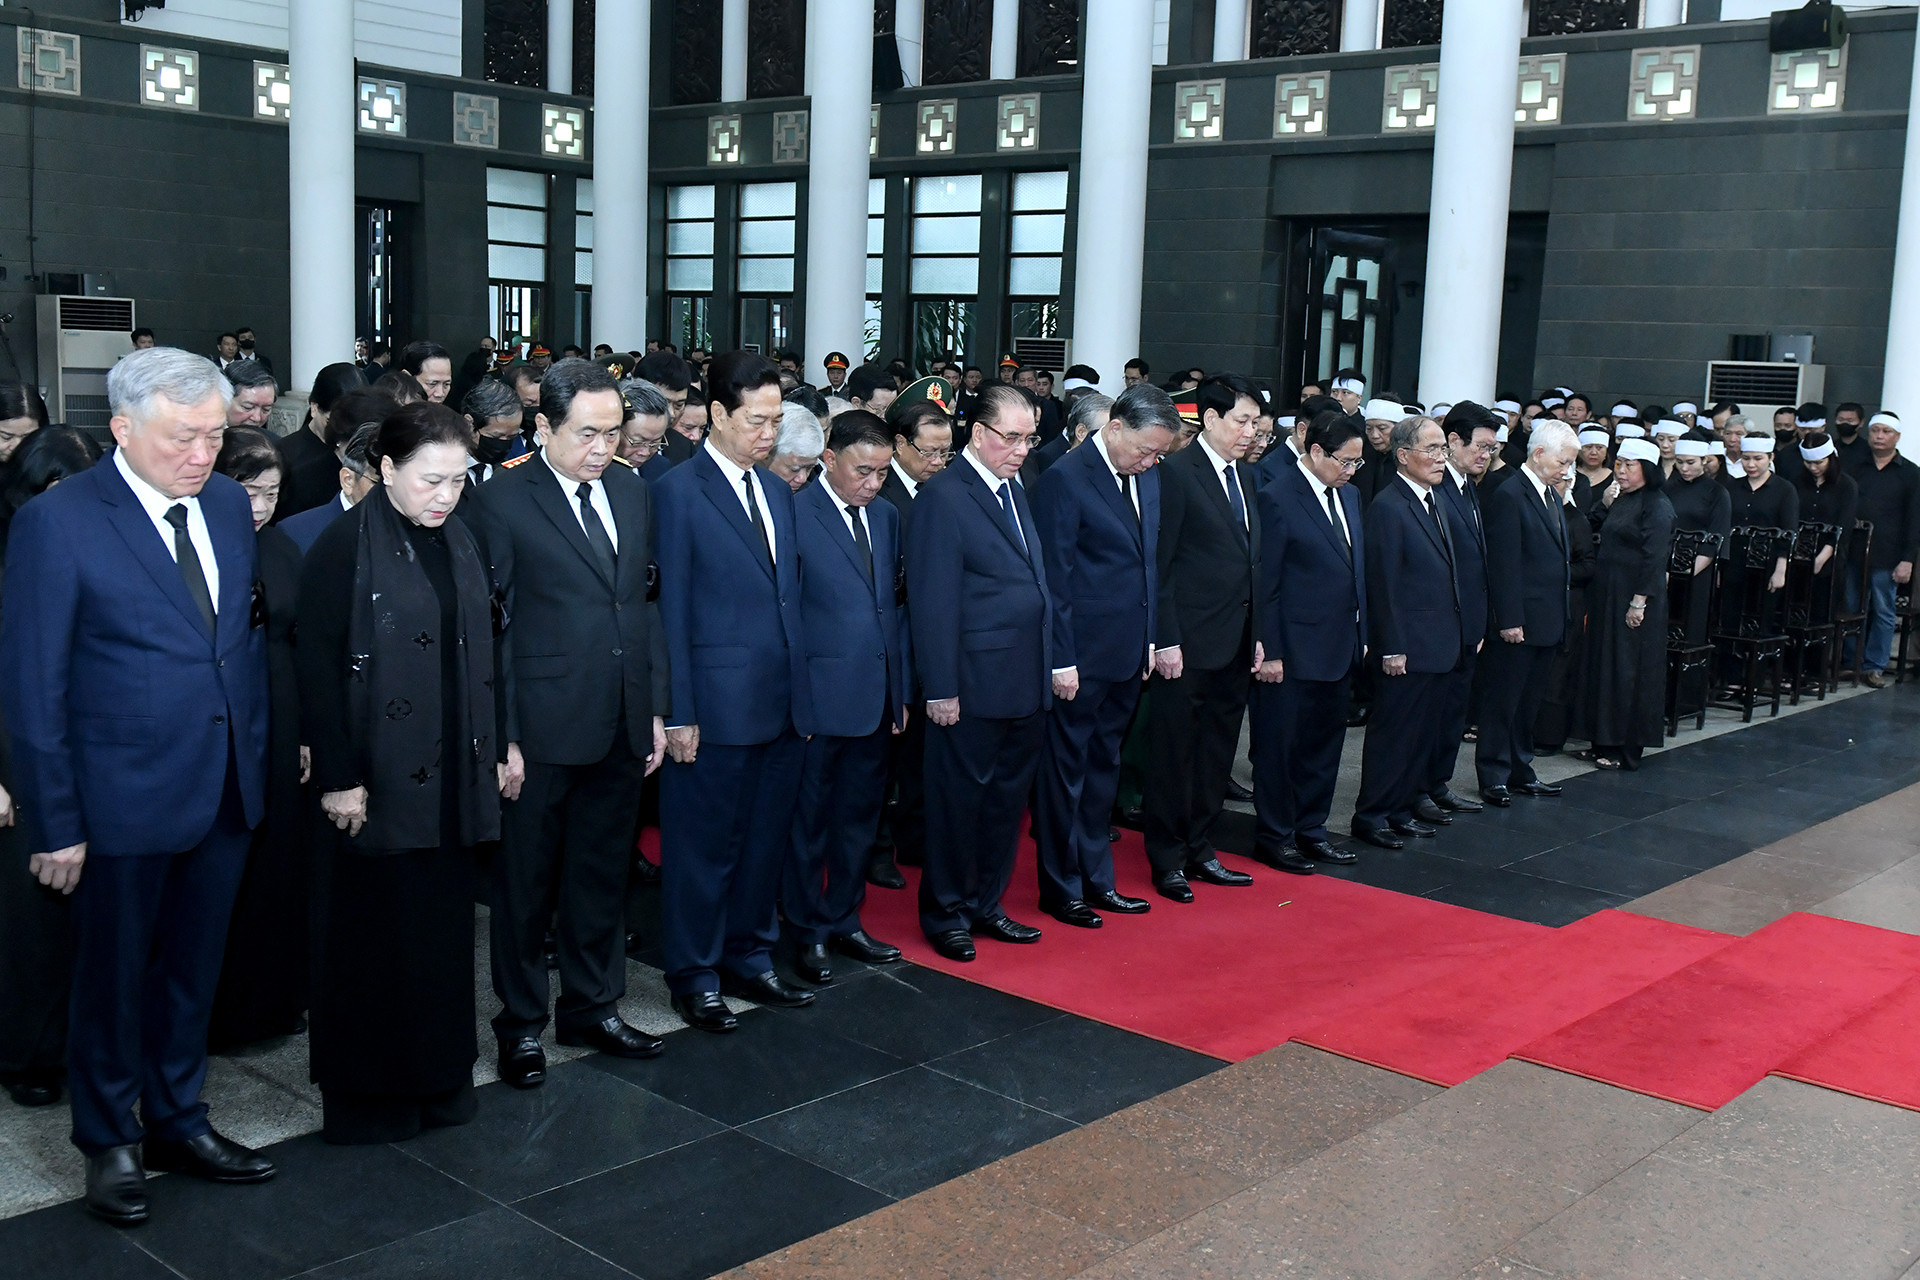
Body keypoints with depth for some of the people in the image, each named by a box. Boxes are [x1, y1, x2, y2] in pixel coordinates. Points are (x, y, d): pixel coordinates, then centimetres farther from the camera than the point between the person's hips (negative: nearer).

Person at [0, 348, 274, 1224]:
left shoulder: (228, 504, 3)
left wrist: (260, 754, 4)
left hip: (224, 790, 5)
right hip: (123, 799, -5)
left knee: (191, 972, 19)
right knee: (112, 979, 13)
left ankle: (177, 1123, 38)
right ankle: (109, 1142, 33)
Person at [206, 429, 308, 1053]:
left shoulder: (282, 550, 8)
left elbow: (301, 644, 10)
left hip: (277, 732, 5)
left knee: (279, 857, 11)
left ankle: (274, 996, 25)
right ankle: (212, 1009, 16)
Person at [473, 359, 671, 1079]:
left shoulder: (634, 497, 9)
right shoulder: (503, 502, -8)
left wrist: (655, 709, 10)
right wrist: (501, 739, -13)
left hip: (622, 730, 5)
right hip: (543, 732, -5)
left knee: (603, 878, 16)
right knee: (524, 885, 9)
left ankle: (593, 1010, 32)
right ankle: (520, 1025, 24)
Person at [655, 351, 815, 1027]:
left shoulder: (777, 491, 13)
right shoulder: (678, 492, -8)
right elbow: (669, 611, -10)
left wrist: (803, 691, 10)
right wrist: (678, 713, -13)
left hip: (784, 705, 7)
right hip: (717, 709, -6)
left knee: (765, 841, 15)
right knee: (704, 845, 5)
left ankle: (749, 959, 29)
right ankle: (694, 976, 19)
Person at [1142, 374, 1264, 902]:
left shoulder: (1246, 477, 13)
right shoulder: (1177, 473, -10)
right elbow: (1159, 564, -12)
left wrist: (1257, 636, 13)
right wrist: (1165, 641, -15)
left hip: (1236, 645, 7)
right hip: (1189, 645, -7)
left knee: (1217, 755, 14)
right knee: (1174, 754, 3)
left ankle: (1200, 851, 25)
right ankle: (1167, 860, 14)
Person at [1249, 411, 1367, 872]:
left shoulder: (1348, 496, 11)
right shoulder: (1277, 498, -13)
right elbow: (1265, 582, -14)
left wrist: (1361, 634, 13)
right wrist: (1270, 652, -15)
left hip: (1340, 647, 8)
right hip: (1294, 649, -8)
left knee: (1325, 742, 15)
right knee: (1280, 745, 4)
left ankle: (1311, 829, 27)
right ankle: (1274, 838, 16)